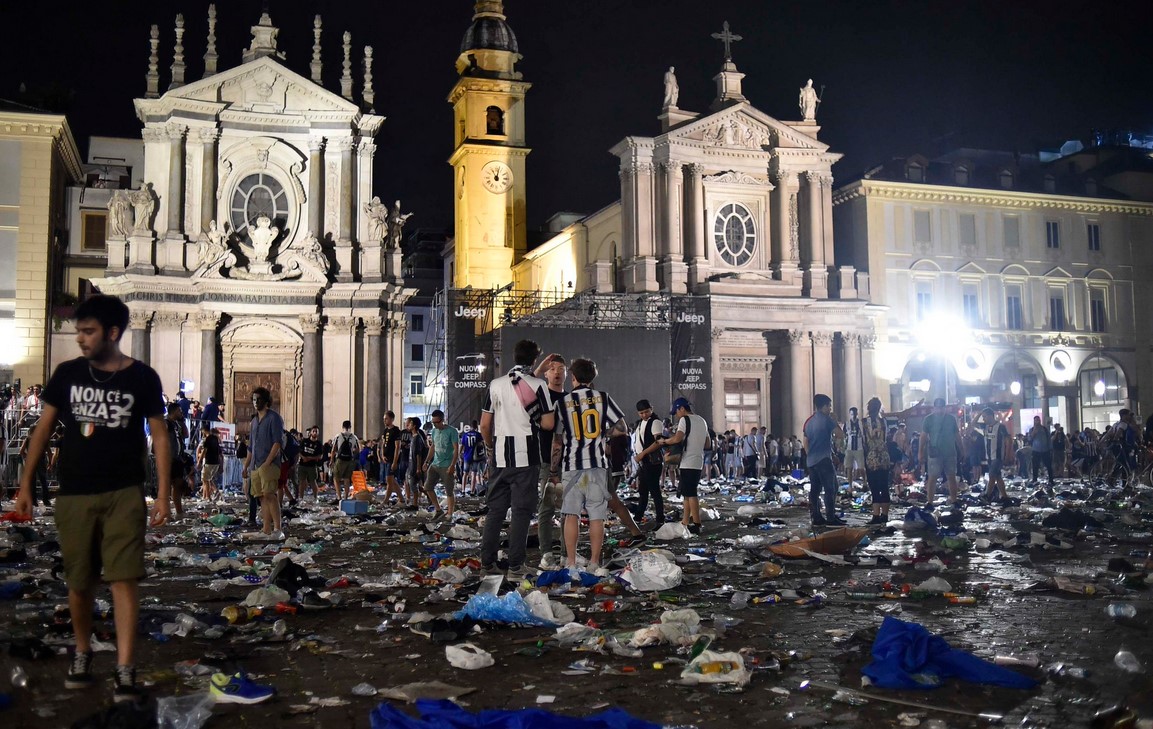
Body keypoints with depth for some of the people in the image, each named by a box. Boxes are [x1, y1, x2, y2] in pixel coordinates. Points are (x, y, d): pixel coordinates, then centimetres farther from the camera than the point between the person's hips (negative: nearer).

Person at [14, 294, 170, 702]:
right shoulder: (68, 374, 3)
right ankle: (82, 653, 35)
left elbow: (159, 436, 0)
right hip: (73, 496, 3)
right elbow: (44, 428, 9)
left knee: (124, 580, -7)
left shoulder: (142, 378, -3)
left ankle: (125, 672, -4)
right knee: (79, 583, 12)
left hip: (124, 495, -2)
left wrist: (163, 493, -6)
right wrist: (25, 485, 6)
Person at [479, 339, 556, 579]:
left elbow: (485, 424, 7)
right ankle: (515, 566, 1)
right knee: (521, 511, 1)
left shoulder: (496, 384, 5)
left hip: (499, 457, 4)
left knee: (495, 509, 12)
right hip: (525, 458, -3)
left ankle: (487, 562, 14)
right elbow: (548, 424, -6)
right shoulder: (537, 385, -5)